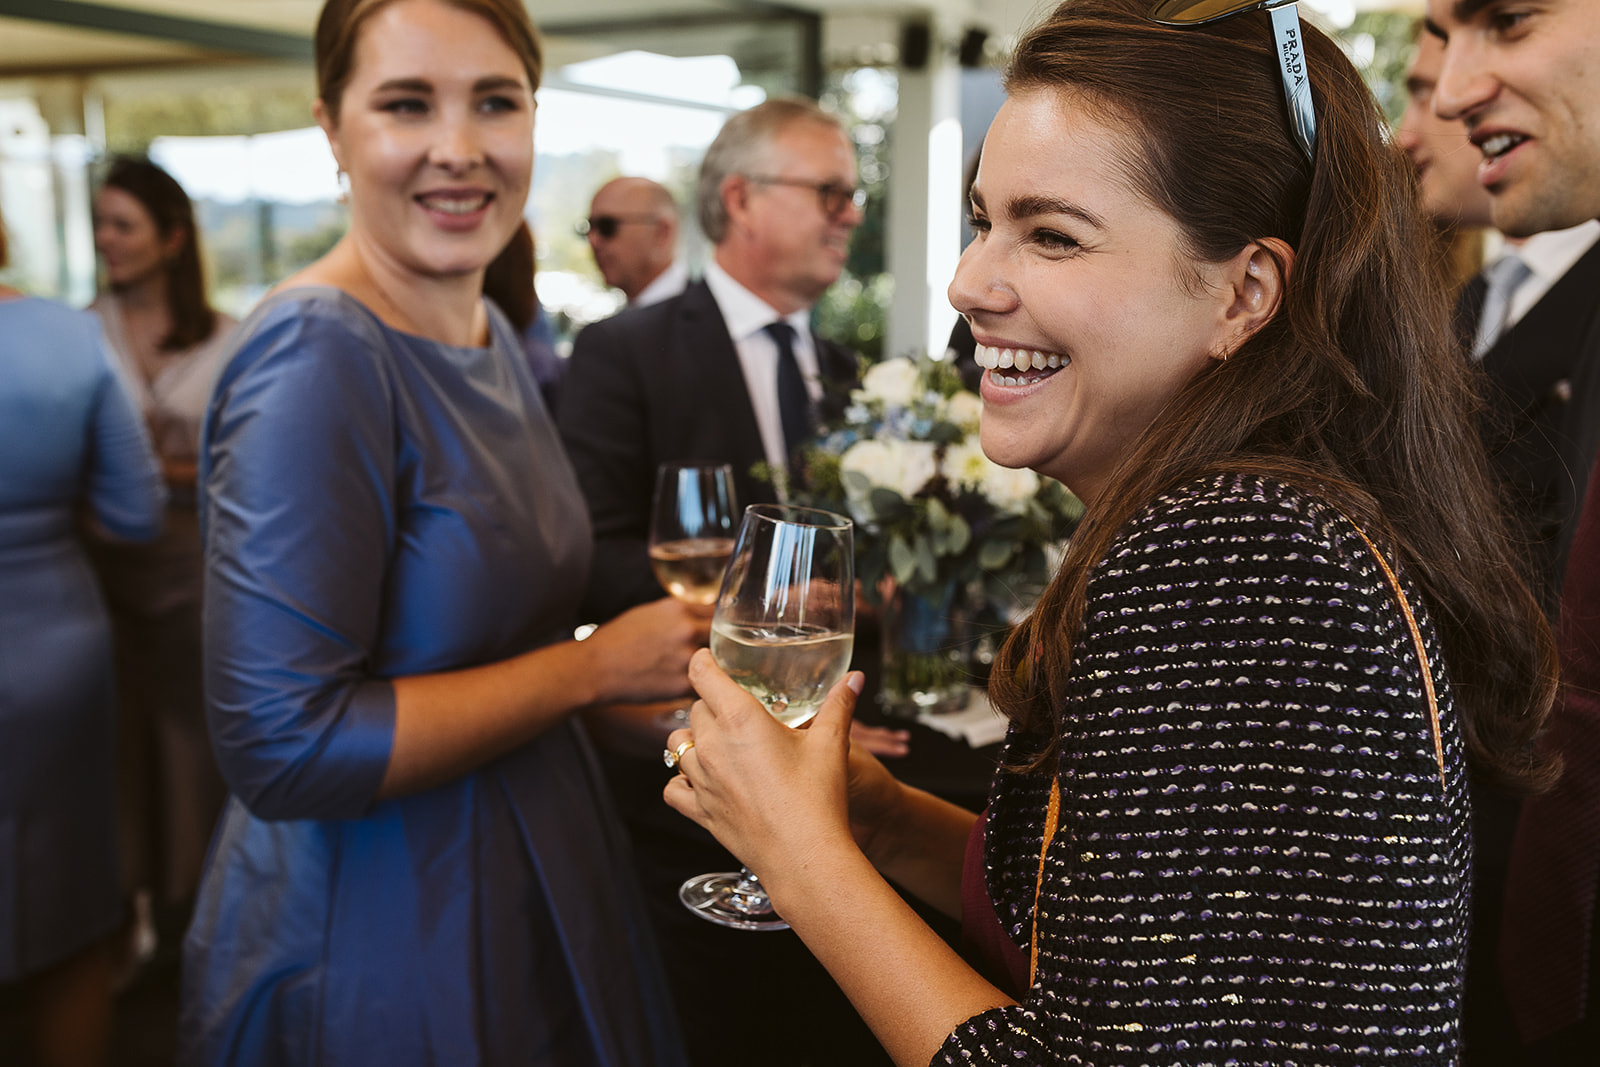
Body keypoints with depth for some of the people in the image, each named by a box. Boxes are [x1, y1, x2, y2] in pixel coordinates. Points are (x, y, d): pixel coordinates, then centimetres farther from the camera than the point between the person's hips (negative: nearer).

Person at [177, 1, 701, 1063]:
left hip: (532, 890, 8)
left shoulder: (493, 334, 4)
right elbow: (283, 747, -26)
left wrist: (669, 675, 2)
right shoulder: (314, 356, -22)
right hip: (375, 943, -8)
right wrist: (596, 667, -20)